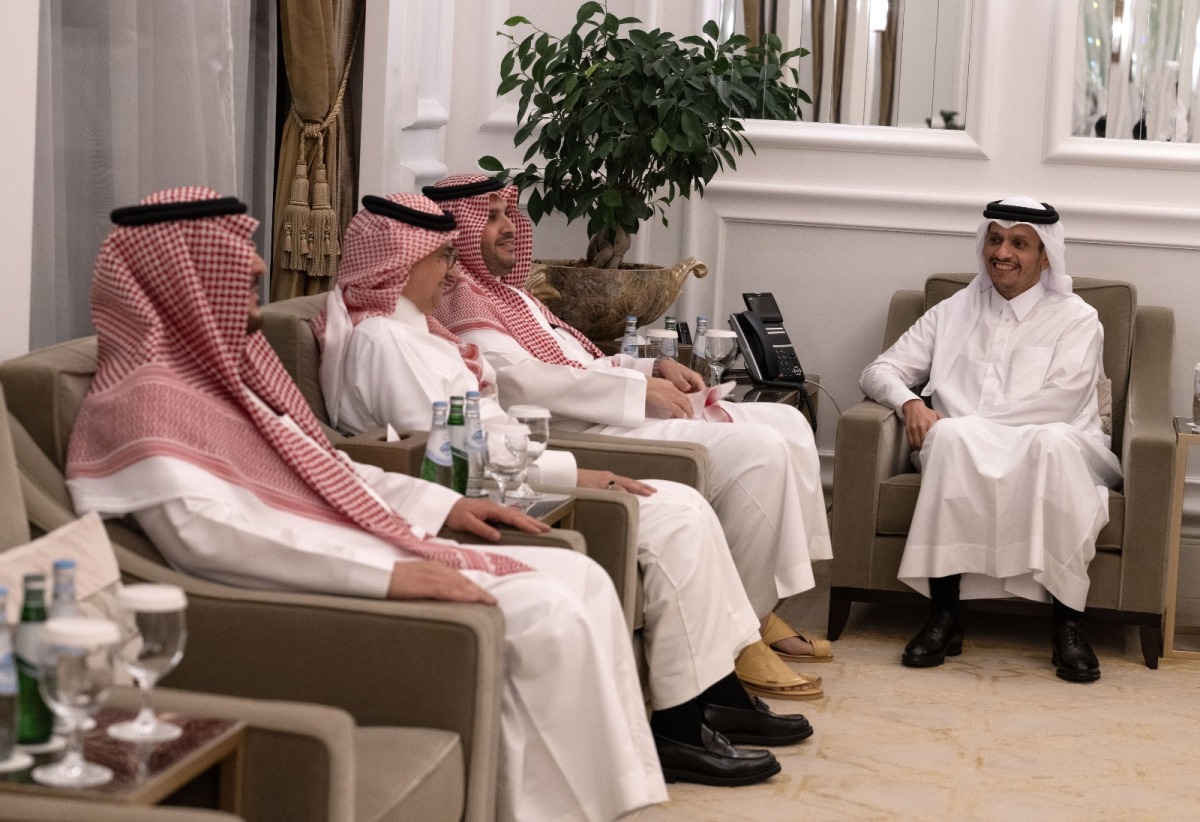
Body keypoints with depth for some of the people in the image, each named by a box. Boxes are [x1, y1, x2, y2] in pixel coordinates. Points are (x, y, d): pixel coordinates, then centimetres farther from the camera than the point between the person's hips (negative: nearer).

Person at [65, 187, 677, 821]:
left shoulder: (217, 367, 17)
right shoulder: (147, 399, -14)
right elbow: (207, 535, -28)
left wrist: (442, 505, 17)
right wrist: (390, 575, -31)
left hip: (376, 551, 10)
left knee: (579, 576, 4)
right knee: (549, 616, -20)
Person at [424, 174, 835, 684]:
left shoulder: (506, 292, 26)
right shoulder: (460, 300, -7)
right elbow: (518, 380, -22)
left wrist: (656, 368, 10)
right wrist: (639, 387, -19)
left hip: (611, 413, 11)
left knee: (787, 423, 5)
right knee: (756, 450, -24)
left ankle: (762, 608, 4)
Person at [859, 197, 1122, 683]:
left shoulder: (1075, 320, 10)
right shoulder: (953, 313, 21)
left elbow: (1057, 403, -6)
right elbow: (880, 371, 17)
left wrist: (961, 423, -13)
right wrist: (910, 403, -8)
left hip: (1054, 449, -1)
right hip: (962, 458, 2)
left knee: (1054, 443, -38)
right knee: (951, 437, -35)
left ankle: (1068, 624, -33)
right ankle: (945, 616, -32)